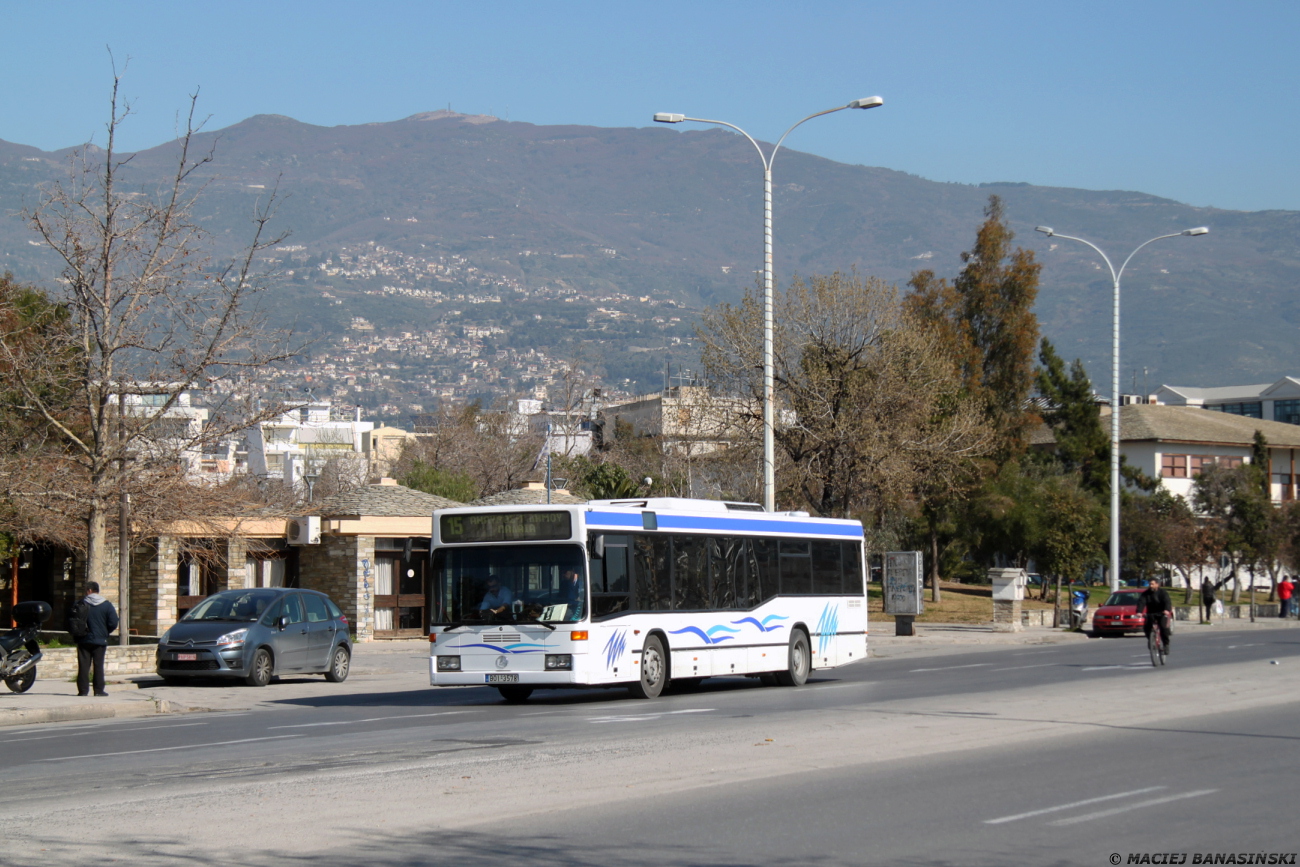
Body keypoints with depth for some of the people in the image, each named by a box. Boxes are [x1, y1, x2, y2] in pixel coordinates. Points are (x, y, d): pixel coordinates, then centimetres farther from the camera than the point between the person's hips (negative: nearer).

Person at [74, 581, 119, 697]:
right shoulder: (106, 605, -3)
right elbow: (113, 622, -7)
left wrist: (78, 632, 14)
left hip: (84, 640, 0)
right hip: (100, 640, 0)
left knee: (83, 666, 4)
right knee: (98, 666, 4)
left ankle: (82, 690, 2)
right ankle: (99, 690, 1)